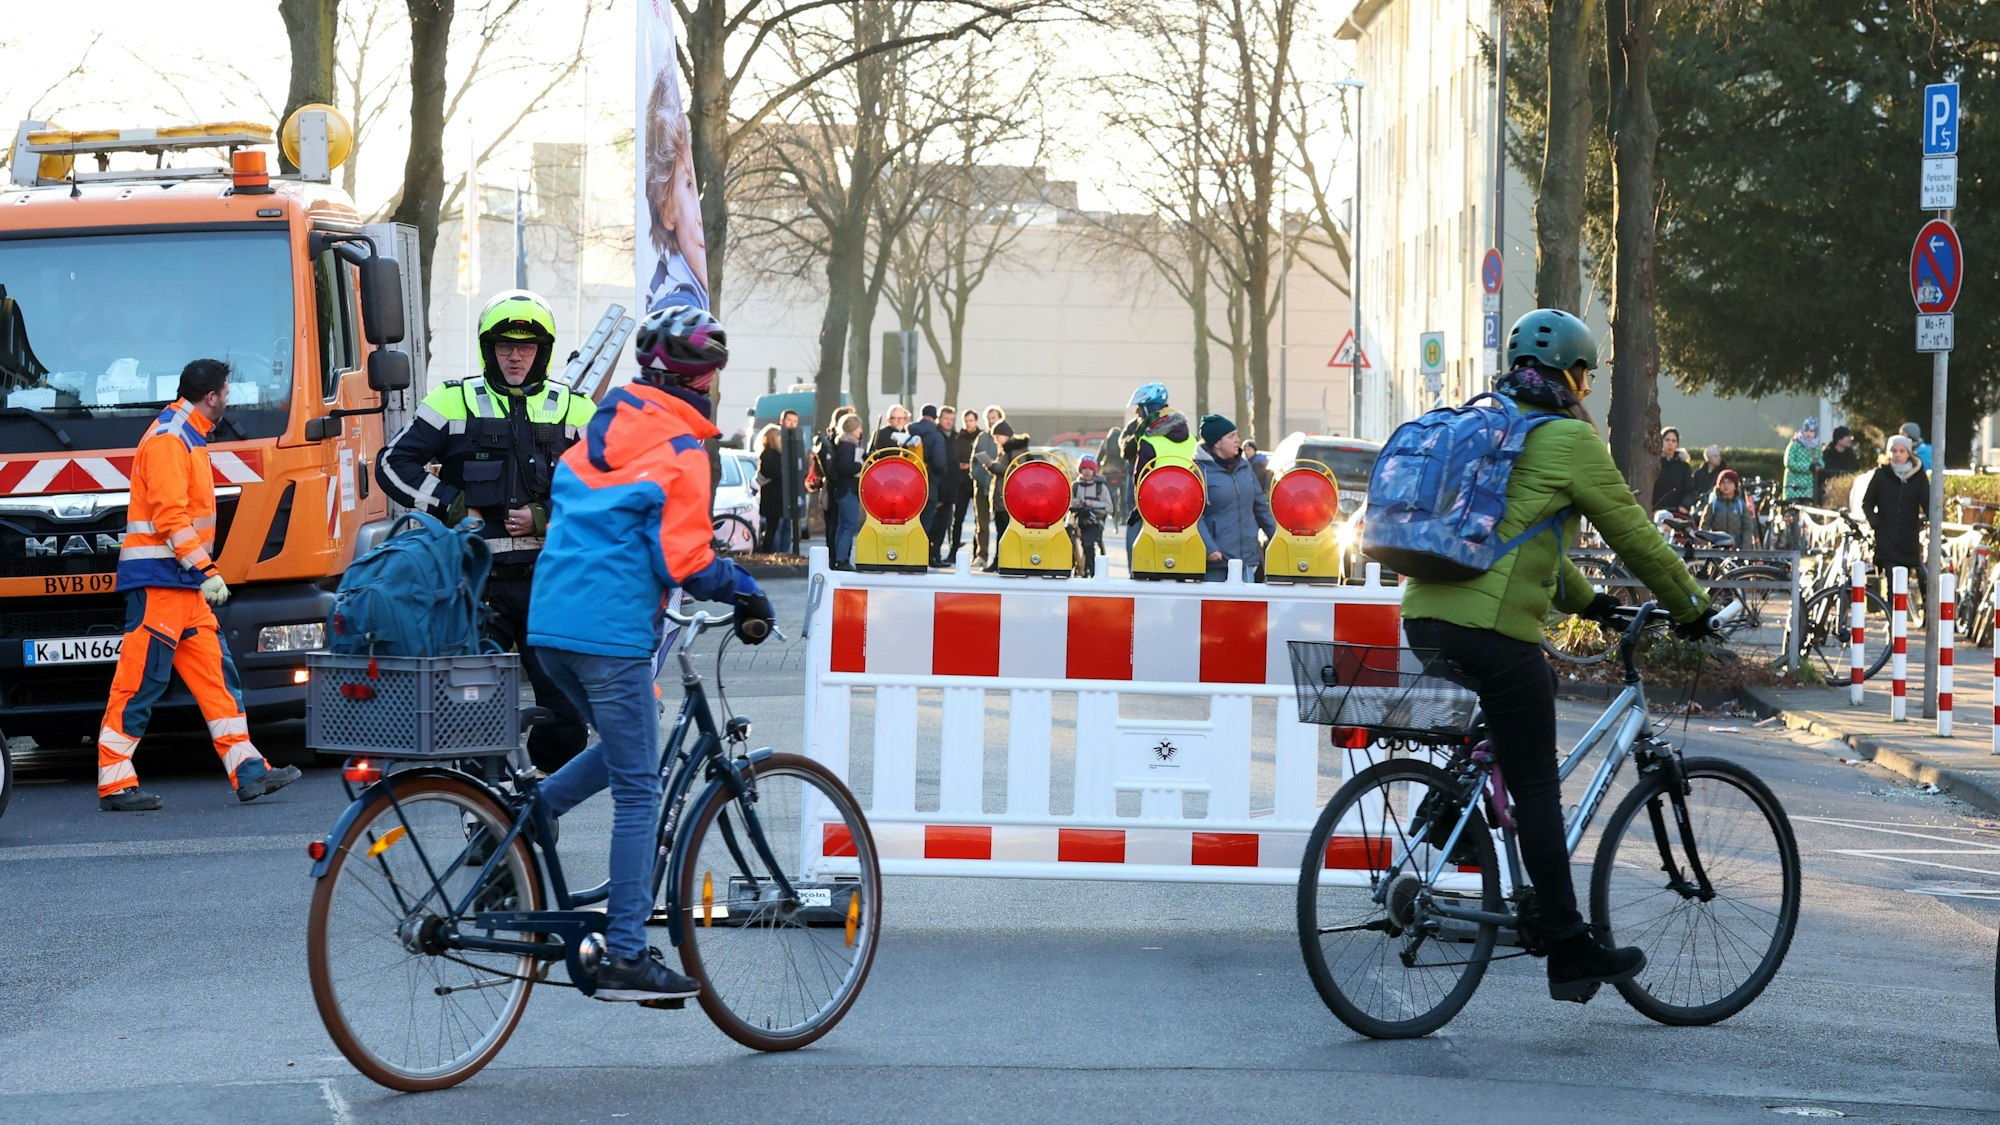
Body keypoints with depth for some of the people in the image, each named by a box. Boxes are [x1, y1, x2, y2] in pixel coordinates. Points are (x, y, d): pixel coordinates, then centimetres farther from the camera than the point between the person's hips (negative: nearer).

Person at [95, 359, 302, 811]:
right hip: (158, 579, -10)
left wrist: (204, 571, 19)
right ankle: (115, 783, -4)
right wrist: (206, 571, -24)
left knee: (215, 672, 6)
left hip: (184, 583, 10)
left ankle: (248, 771, 5)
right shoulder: (167, 441, -13)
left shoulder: (188, 439, 19)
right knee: (141, 680, -7)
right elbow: (170, 516, -21)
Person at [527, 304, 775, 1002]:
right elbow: (685, 560, -15)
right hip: (613, 631, -8)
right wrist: (745, 594, 0)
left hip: (550, 622, 8)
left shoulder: (603, 426, 14)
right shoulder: (678, 449, -10)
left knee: (622, 754, 25)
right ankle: (626, 958, -2)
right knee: (638, 790, -2)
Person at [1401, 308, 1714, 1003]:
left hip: (1425, 616, 8)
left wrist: (1588, 601, 37)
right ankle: (1569, 953, -3)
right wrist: (1691, 610, 14)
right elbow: (1632, 534, 2)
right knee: (1536, 789, -3)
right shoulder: (1567, 438, -2)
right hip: (1492, 627, -8)